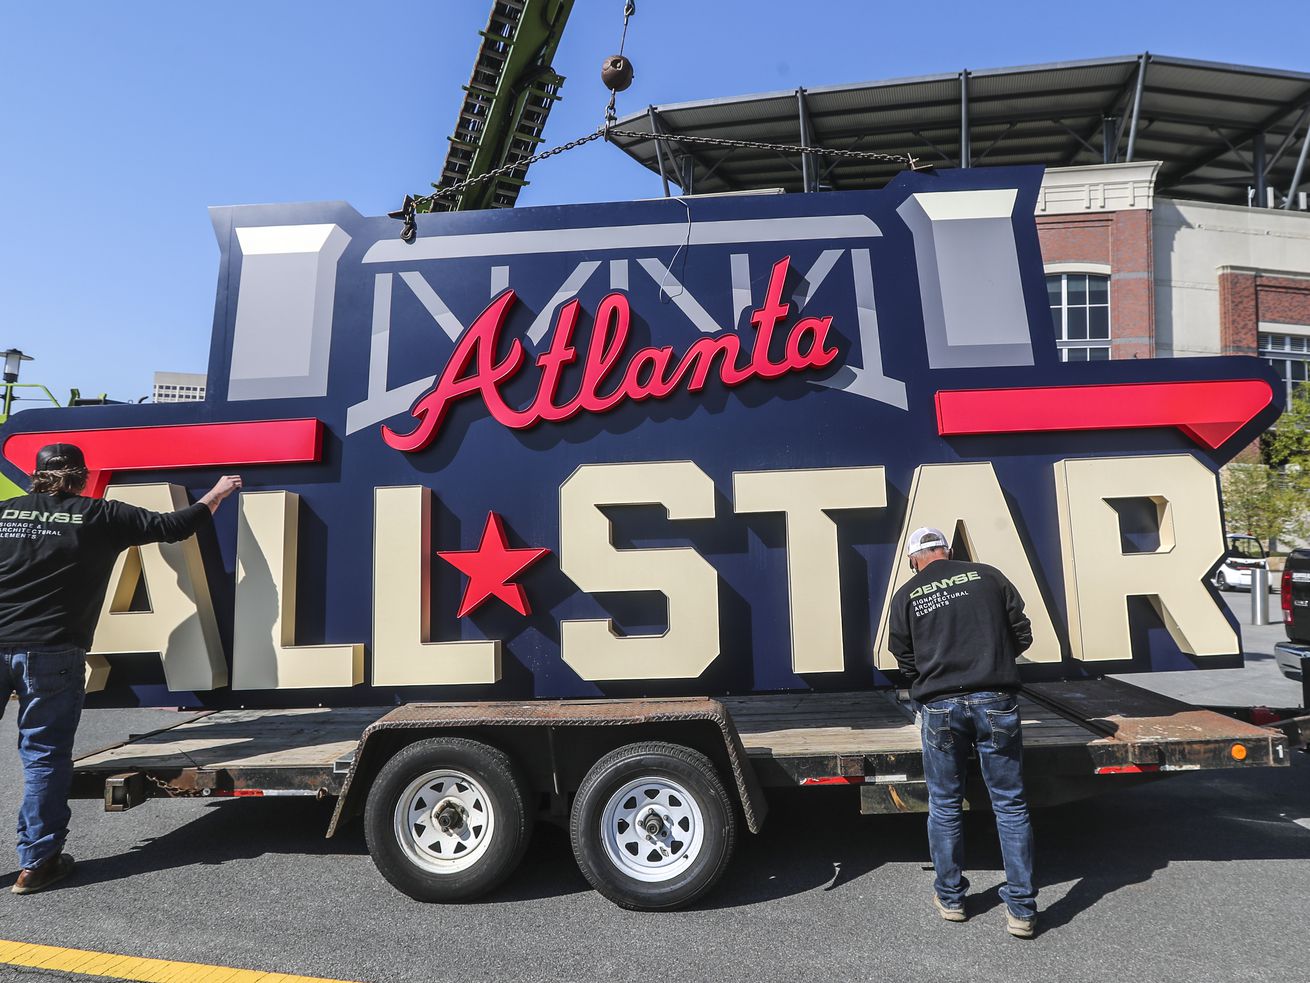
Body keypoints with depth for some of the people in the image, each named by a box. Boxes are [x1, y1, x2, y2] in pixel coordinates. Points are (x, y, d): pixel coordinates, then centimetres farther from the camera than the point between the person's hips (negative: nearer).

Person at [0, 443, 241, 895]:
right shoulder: (101, 516, 0)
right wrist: (218, 493, 14)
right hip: (51, 651, -3)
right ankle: (37, 863, 13)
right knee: (44, 755, 7)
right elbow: (173, 527, 1)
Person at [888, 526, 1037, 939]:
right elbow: (1022, 634, 9)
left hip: (939, 706, 0)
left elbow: (905, 660, 10)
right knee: (1010, 805, 10)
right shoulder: (987, 576, 6)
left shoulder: (906, 596, 5)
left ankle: (949, 898, 27)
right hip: (995, 700, 0)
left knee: (944, 805, 15)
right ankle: (1021, 909, 15)